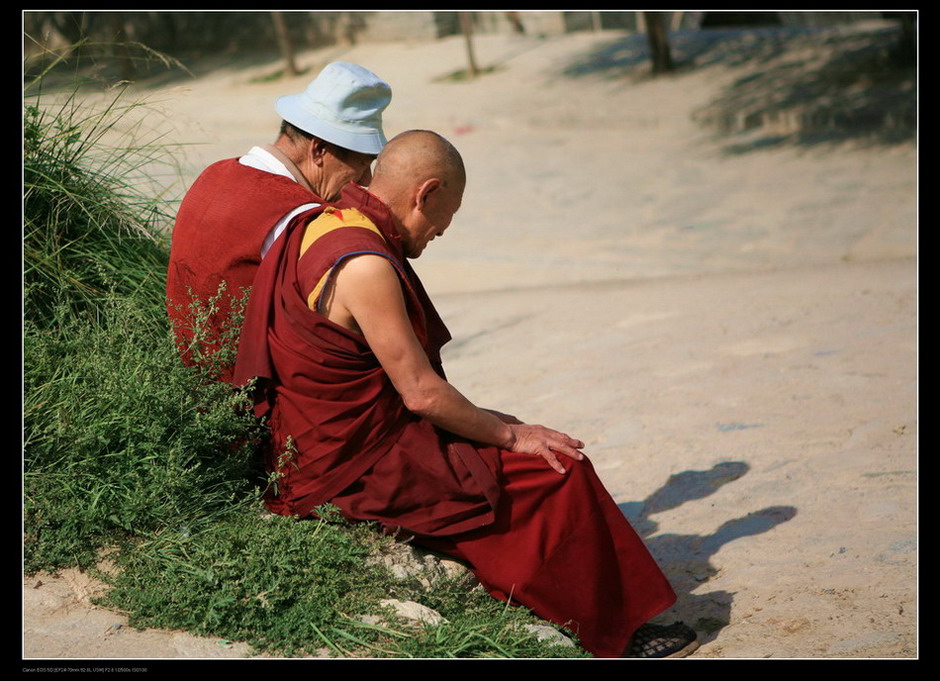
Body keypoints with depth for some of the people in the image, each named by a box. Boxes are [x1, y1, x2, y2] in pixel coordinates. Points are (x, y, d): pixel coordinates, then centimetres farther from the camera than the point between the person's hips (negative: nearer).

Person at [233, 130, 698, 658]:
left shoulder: (326, 229, 9)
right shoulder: (365, 264, -23)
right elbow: (422, 393, -21)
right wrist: (511, 435, -7)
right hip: (356, 471, -10)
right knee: (559, 471, -6)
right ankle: (614, 634, 10)